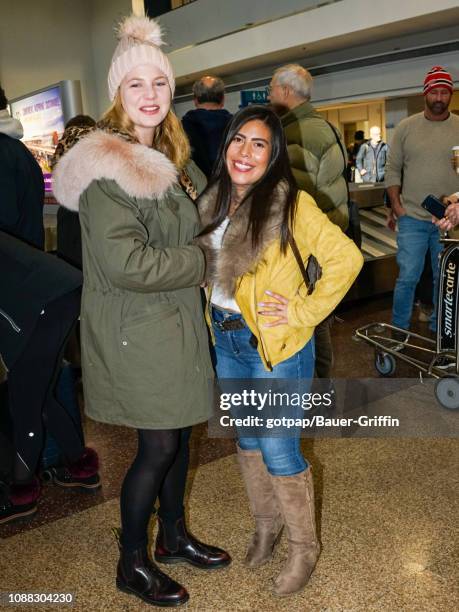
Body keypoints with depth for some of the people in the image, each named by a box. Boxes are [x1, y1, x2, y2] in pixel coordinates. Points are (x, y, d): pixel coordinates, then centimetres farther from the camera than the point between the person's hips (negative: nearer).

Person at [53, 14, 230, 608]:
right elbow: (126, 263, -26)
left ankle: (173, 536, 39)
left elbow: (196, 226, 27)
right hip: (135, 329, -8)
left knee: (179, 430, 17)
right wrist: (200, 262, -15)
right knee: (157, 445, 2)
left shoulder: (169, 157, 12)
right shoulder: (104, 168, -18)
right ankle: (132, 563, 25)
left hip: (175, 321, 8)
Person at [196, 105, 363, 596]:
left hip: (276, 347, -7)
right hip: (226, 340, 7)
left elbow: (346, 258, -20)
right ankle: (266, 525, 42)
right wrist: (218, 323, 8)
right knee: (246, 439, 19)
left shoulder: (291, 204, -16)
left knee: (278, 453, 1)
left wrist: (303, 310, -18)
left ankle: (303, 546, 26)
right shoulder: (214, 202, 4)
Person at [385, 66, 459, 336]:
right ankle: (399, 329, 16)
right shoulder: (406, 127, 3)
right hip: (412, 218, -1)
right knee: (408, 277, 0)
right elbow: (393, 169, 6)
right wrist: (396, 205, -2)